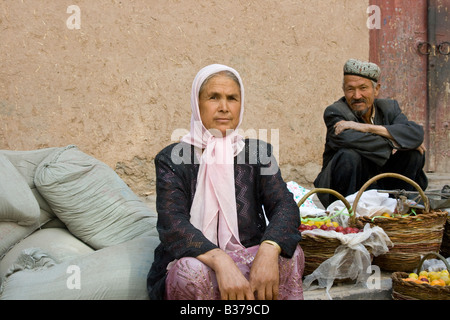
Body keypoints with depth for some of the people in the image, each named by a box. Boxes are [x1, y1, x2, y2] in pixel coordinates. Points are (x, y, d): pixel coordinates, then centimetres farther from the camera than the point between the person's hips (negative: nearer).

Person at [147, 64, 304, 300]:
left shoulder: (258, 152, 6)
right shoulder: (172, 159, -2)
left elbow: (284, 205, -10)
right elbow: (172, 225, -17)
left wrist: (268, 250, -33)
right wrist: (221, 261, -36)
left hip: (248, 263, 2)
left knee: (289, 254, -27)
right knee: (194, 270, -34)